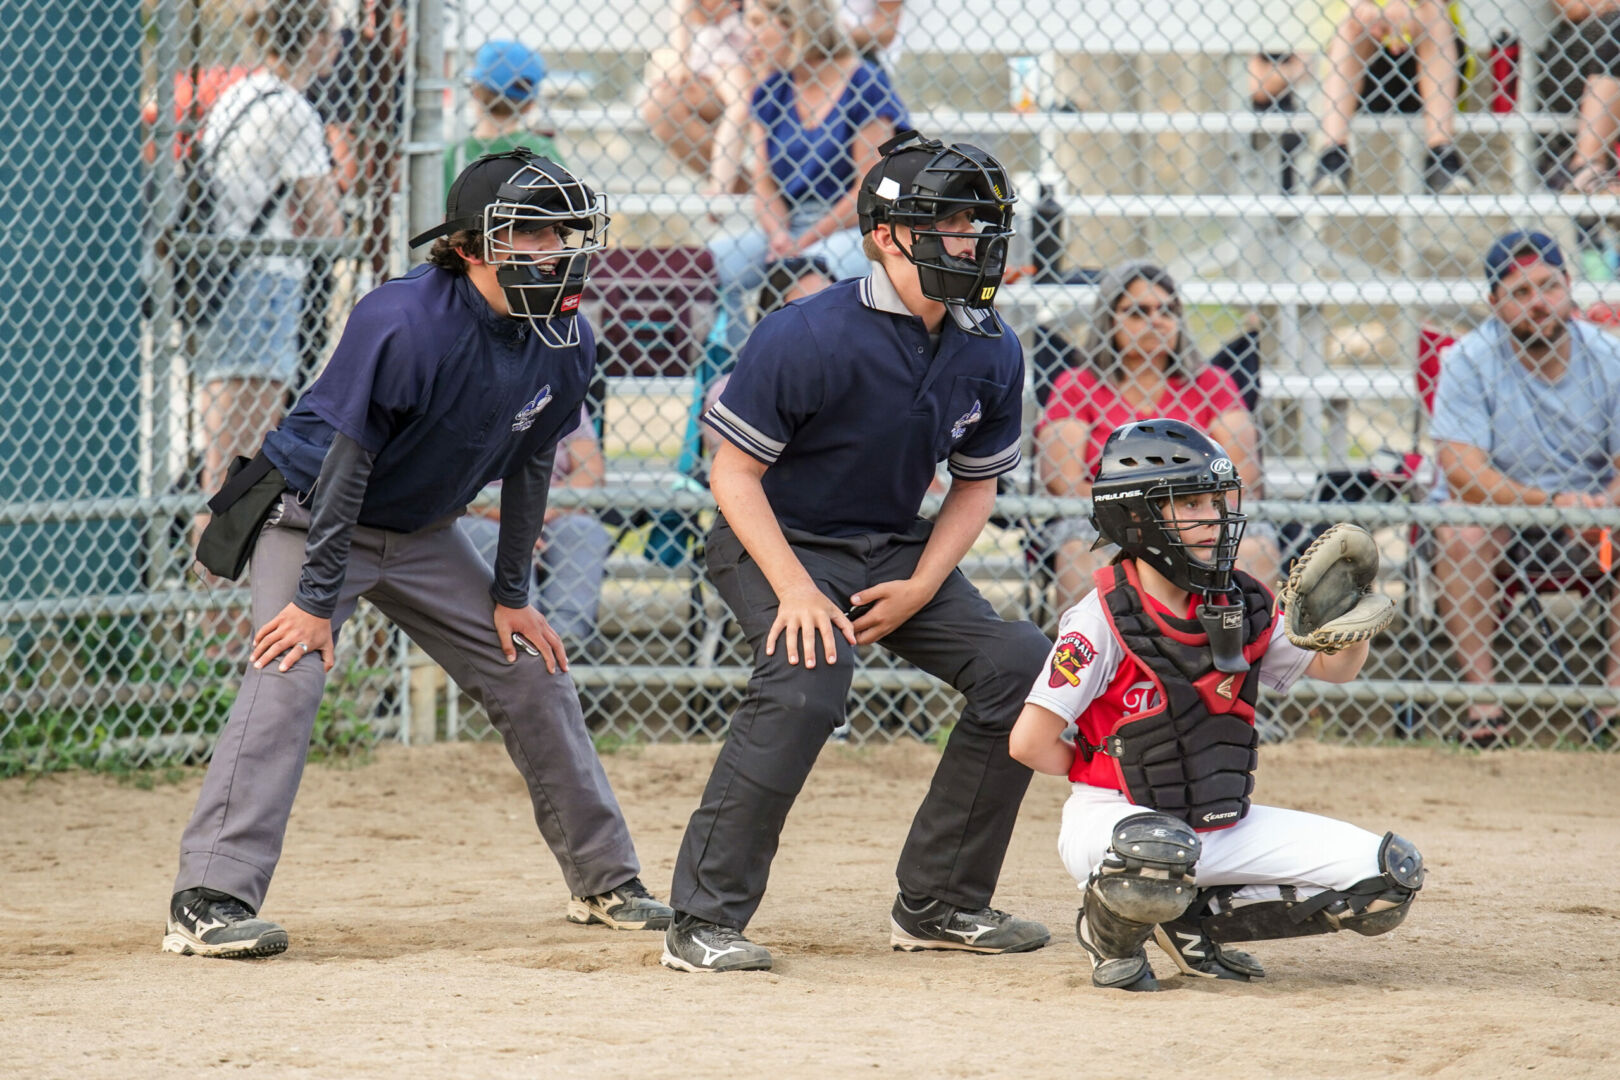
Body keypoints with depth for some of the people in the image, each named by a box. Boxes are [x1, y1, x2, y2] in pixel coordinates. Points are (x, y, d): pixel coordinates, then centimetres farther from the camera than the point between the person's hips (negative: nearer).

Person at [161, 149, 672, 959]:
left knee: (533, 672, 7)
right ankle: (208, 901, -29)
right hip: (311, 513, -7)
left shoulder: (565, 343, -10)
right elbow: (345, 461, -27)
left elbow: (529, 465, 3)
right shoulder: (404, 324, -31)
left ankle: (603, 879, 23)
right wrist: (316, 598, -25)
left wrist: (511, 596, 5)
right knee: (290, 672, -25)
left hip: (422, 532, 7)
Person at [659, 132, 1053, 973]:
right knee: (805, 684, -32)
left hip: (897, 550, 7)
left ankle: (938, 904, 7)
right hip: (779, 545, -7)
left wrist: (921, 587, -8)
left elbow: (976, 484, 7)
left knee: (1019, 666, -6)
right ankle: (703, 922, -23)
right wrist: (795, 590, -27)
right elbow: (733, 471, -18)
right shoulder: (807, 337, -24)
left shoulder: (991, 352, -5)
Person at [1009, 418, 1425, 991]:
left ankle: (1198, 920, 7)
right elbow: (1031, 742, -16)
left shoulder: (1242, 605, 3)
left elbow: (1333, 666, 11)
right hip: (1114, 816, -6)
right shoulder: (1104, 619, -15)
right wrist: (1105, 773, -1)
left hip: (1228, 824, 6)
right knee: (1160, 851, -44)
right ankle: (1112, 934, -7)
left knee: (1390, 878, -7)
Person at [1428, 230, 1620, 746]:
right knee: (1460, 532, -33)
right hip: (1493, 512, -2)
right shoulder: (1469, 360, -12)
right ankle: (1483, 699, -31)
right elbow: (1462, 472, -22)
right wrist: (1549, 501, -35)